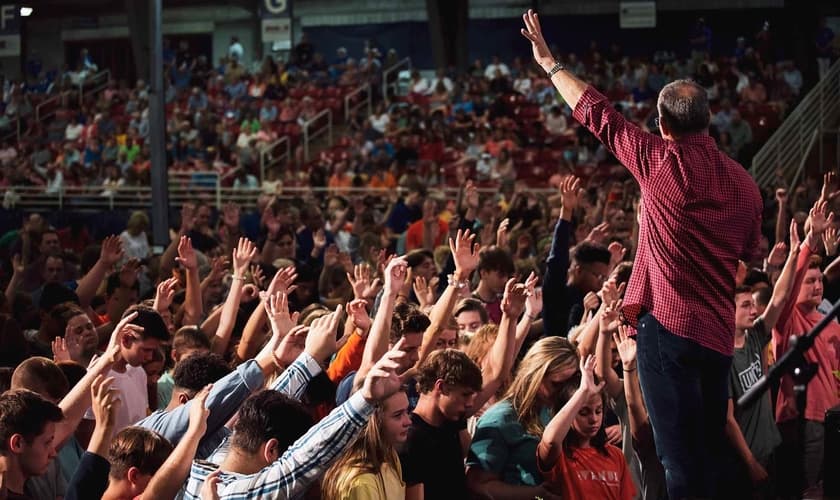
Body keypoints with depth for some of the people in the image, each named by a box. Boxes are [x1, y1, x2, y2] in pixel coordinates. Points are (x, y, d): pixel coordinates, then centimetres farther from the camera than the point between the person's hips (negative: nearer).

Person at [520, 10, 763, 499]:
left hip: (669, 324, -6)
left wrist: (550, 63, 15)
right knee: (711, 456, 13)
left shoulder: (662, 161, -7)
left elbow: (596, 113, 2)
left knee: (680, 459, -7)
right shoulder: (744, 182, 7)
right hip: (719, 335, 6)